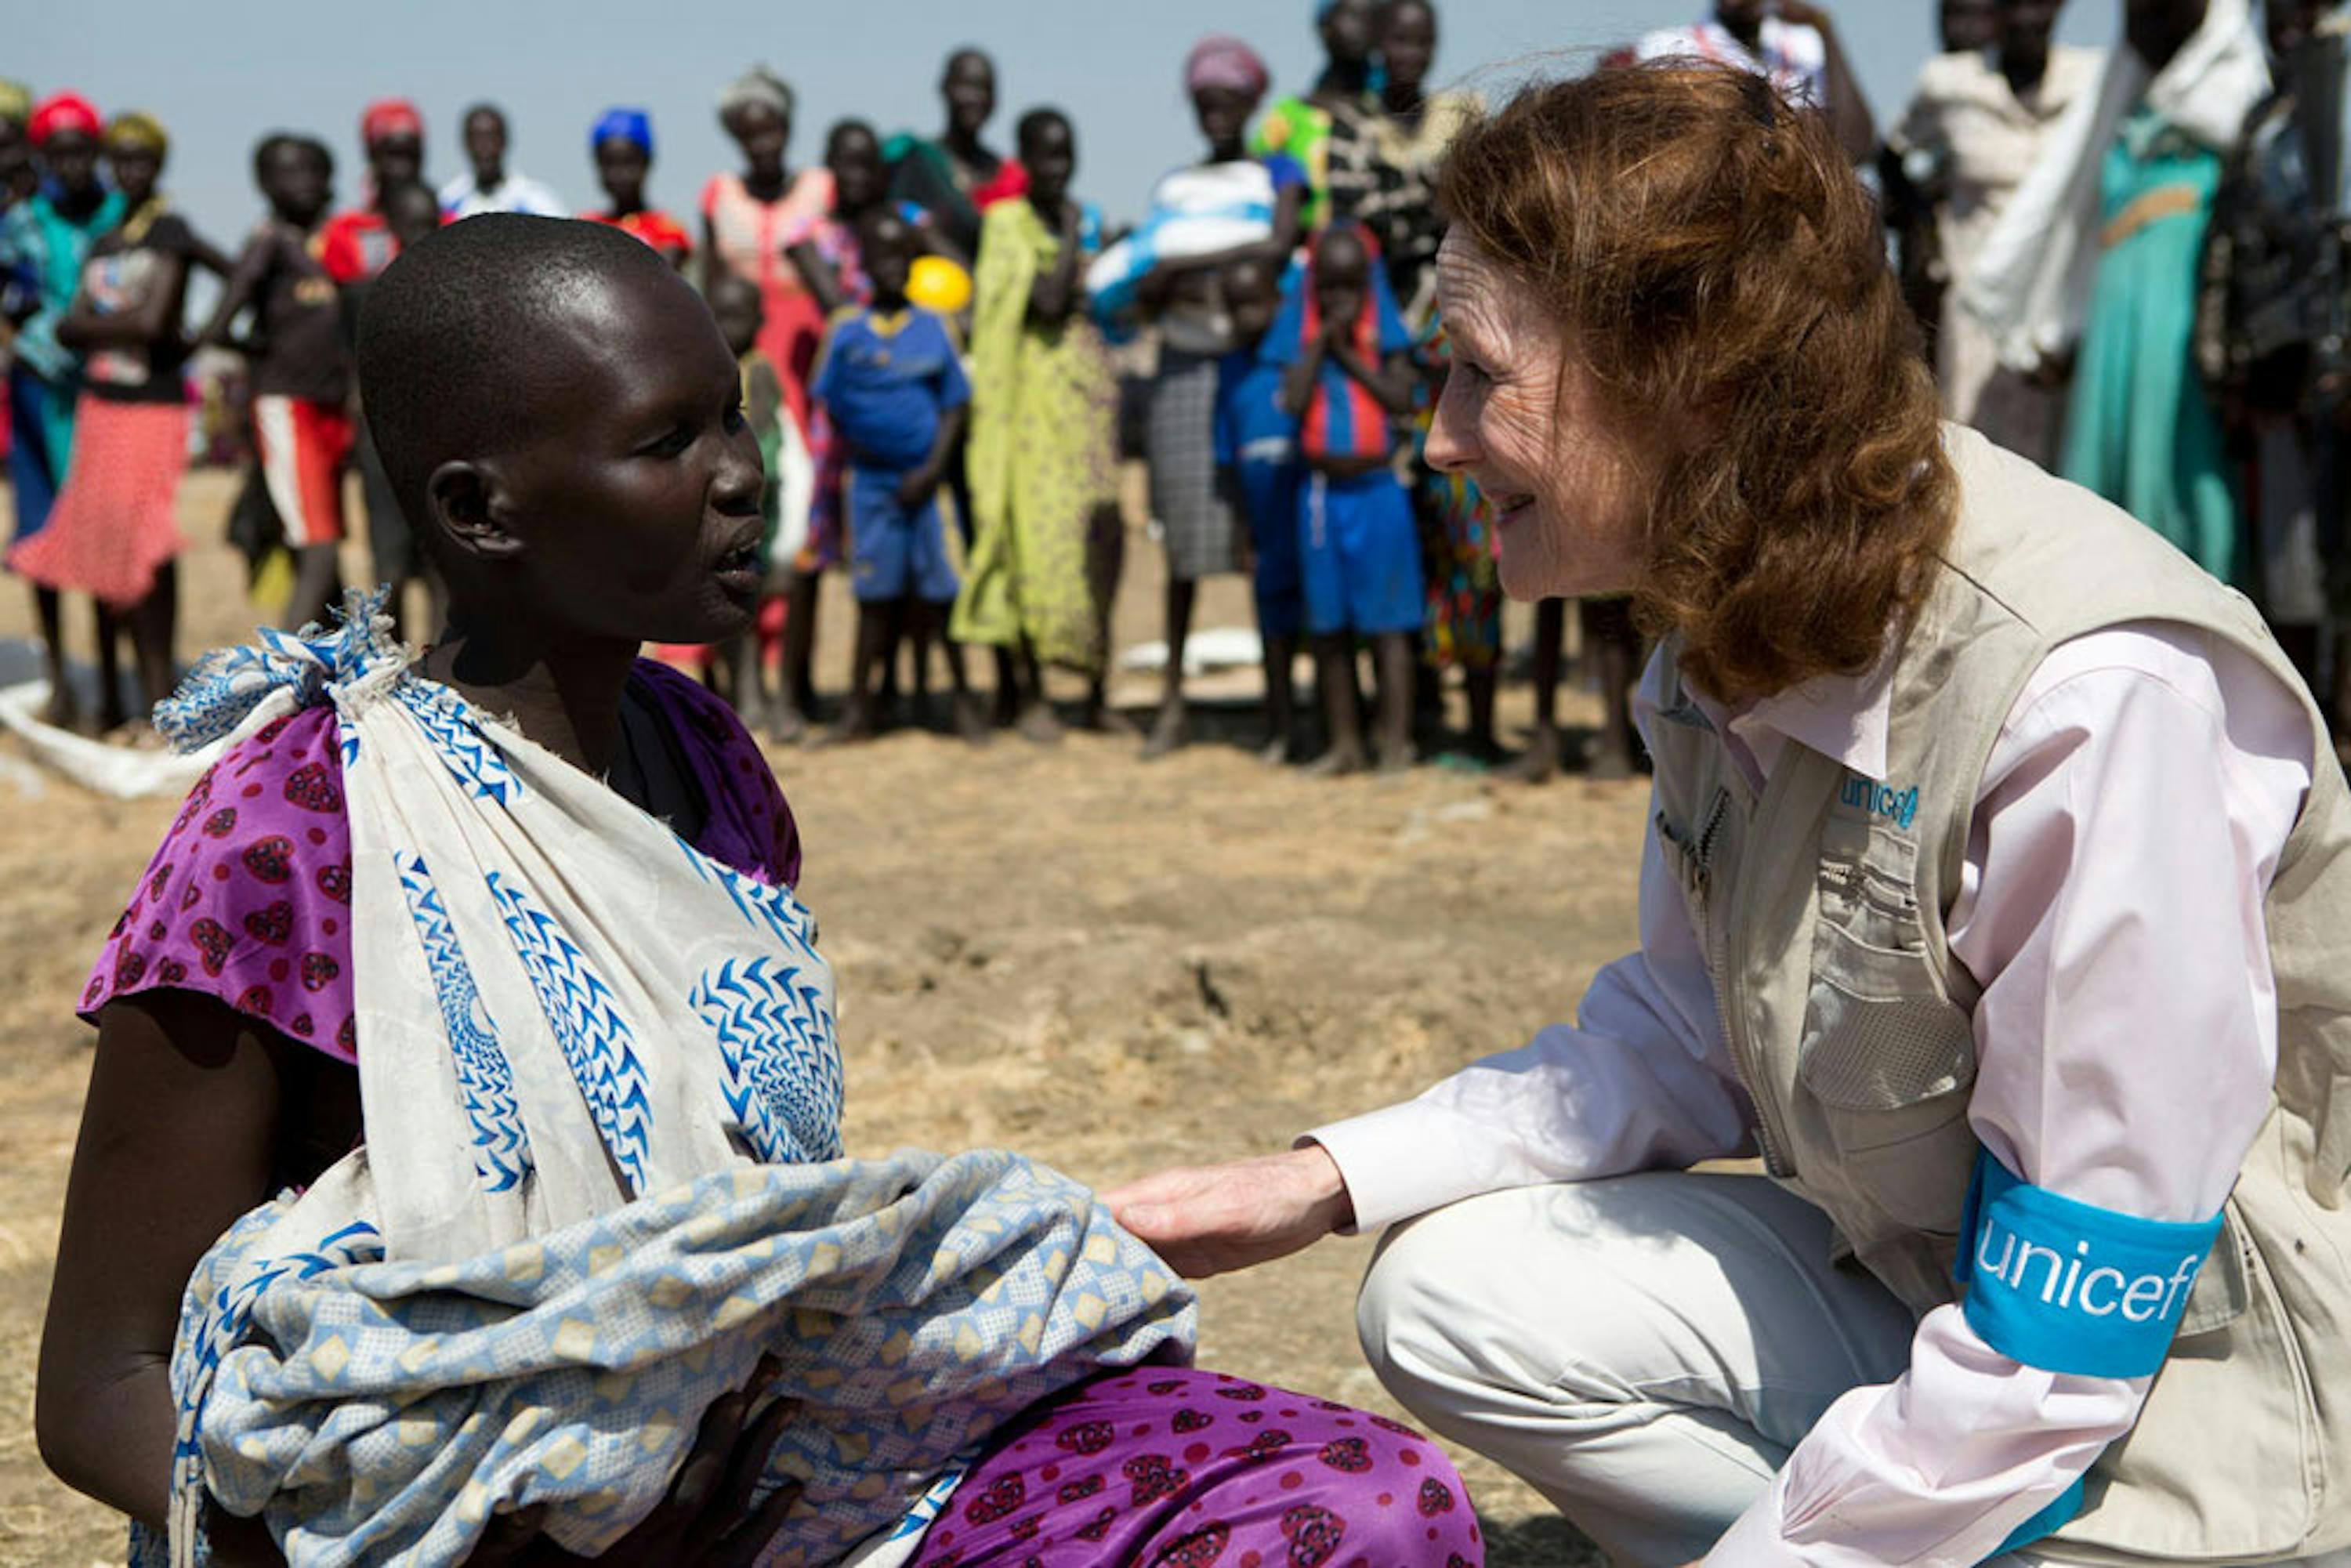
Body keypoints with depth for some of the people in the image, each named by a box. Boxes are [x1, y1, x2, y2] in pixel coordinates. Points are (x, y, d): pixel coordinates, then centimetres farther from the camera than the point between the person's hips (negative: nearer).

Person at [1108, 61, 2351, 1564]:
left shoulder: (2098, 704, -29)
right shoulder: (1738, 628, -2)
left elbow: (2062, 1341, -26)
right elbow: (1690, 1038, 9)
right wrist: (1323, 1185, -1)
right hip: (1922, 1289, 8)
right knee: (1454, 1295, -5)